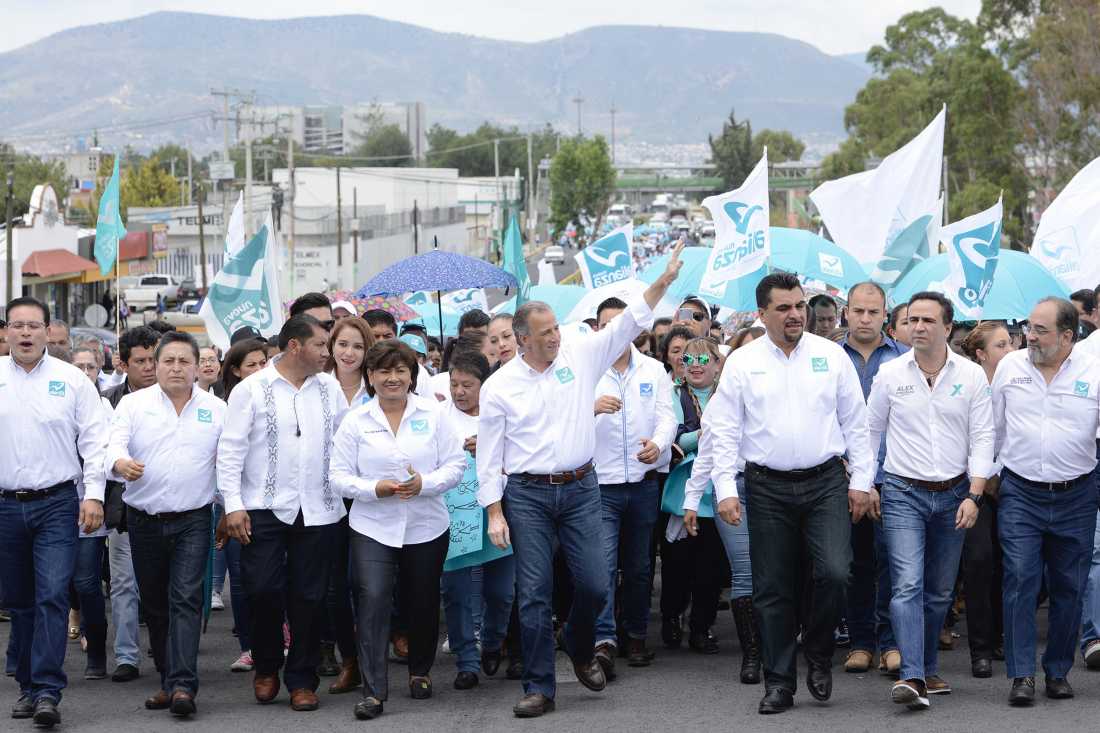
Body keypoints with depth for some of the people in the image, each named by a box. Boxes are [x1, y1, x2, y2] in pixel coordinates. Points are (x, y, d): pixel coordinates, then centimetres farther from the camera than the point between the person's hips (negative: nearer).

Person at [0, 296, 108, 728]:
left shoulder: (71, 379, 2)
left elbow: (94, 440, 1)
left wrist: (94, 494, -6)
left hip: (57, 503, -2)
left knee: (53, 596, -12)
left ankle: (48, 692, -15)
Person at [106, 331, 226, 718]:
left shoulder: (216, 409, 5)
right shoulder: (133, 404, 3)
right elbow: (114, 445, -11)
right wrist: (120, 463, -34)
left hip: (193, 521, -1)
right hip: (144, 521, 2)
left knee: (186, 599, -13)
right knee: (155, 605, 8)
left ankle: (182, 685, -19)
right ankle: (168, 679, 19)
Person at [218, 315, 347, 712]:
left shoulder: (329, 388, 9)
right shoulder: (252, 389, -3)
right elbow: (231, 450, -5)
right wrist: (233, 505, -10)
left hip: (316, 511, 3)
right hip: (265, 508, -3)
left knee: (308, 597, 4)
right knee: (263, 590, -7)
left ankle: (302, 680, 14)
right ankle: (266, 666, 17)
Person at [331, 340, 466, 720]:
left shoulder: (432, 414, 0)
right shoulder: (356, 421, 0)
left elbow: (455, 464, -1)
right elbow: (340, 476, -1)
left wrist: (425, 484, -18)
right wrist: (374, 489, -18)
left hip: (426, 527, 1)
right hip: (372, 528, -1)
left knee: (422, 602, 13)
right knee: (373, 600, -14)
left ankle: (420, 672, 37)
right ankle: (373, 691, -13)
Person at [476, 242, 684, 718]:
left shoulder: (580, 356, 3)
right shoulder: (499, 386, -2)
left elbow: (627, 325, 0)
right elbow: (489, 454, 1)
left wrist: (663, 281, -11)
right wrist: (495, 513, -4)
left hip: (579, 488, 2)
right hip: (526, 495, -2)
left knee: (594, 585, -1)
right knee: (534, 593, -2)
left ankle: (580, 648, 30)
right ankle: (539, 688, 5)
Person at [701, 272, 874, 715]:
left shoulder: (832, 356, 5)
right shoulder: (743, 363, 3)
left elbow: (856, 424, 7)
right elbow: (724, 431, 2)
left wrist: (861, 480, 2)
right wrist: (725, 490, -6)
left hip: (826, 483, 0)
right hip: (768, 487, 0)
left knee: (834, 573, -15)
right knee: (773, 588, 3)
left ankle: (818, 654, 11)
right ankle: (778, 683, 13)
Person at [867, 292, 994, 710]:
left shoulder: (971, 376, 1)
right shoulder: (890, 374, 1)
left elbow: (983, 437, 1)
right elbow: (869, 431, 9)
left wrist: (974, 495, -8)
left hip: (953, 495, 2)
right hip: (903, 494, -2)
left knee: (939, 591, 9)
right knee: (908, 585, -15)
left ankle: (928, 670, 22)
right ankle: (912, 677, -23)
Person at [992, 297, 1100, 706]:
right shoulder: (1010, 367, 3)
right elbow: (993, 427, 13)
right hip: (1020, 494, 0)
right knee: (1020, 581, -8)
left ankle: (1058, 671, 20)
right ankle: (1021, 675, -6)